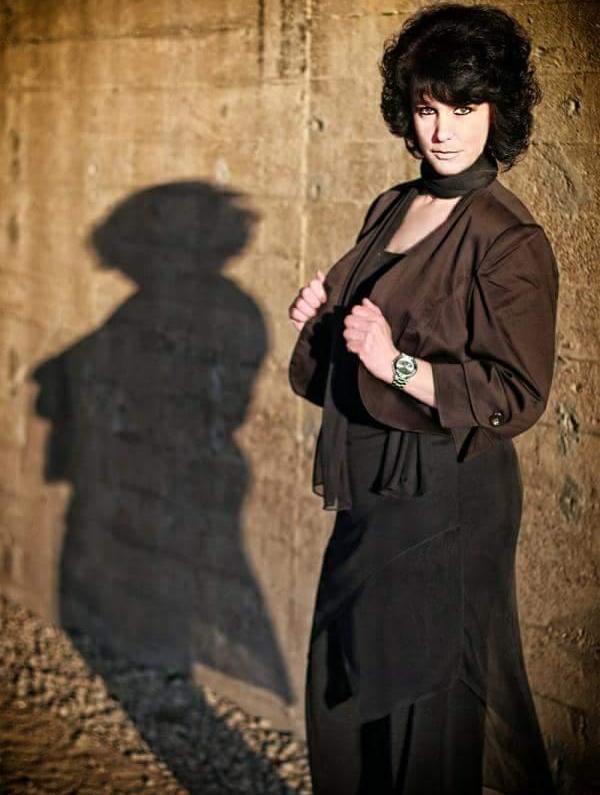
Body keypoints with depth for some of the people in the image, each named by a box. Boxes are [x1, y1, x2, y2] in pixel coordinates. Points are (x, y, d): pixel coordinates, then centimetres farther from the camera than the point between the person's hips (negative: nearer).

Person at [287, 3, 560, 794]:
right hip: (373, 483, 8)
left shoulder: (509, 240, -15)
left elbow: (517, 398, -19)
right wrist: (322, 317, 1)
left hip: (444, 497, -8)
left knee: (421, 700, 6)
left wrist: (398, 367, -28)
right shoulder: (392, 208, 8)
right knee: (342, 690, 18)